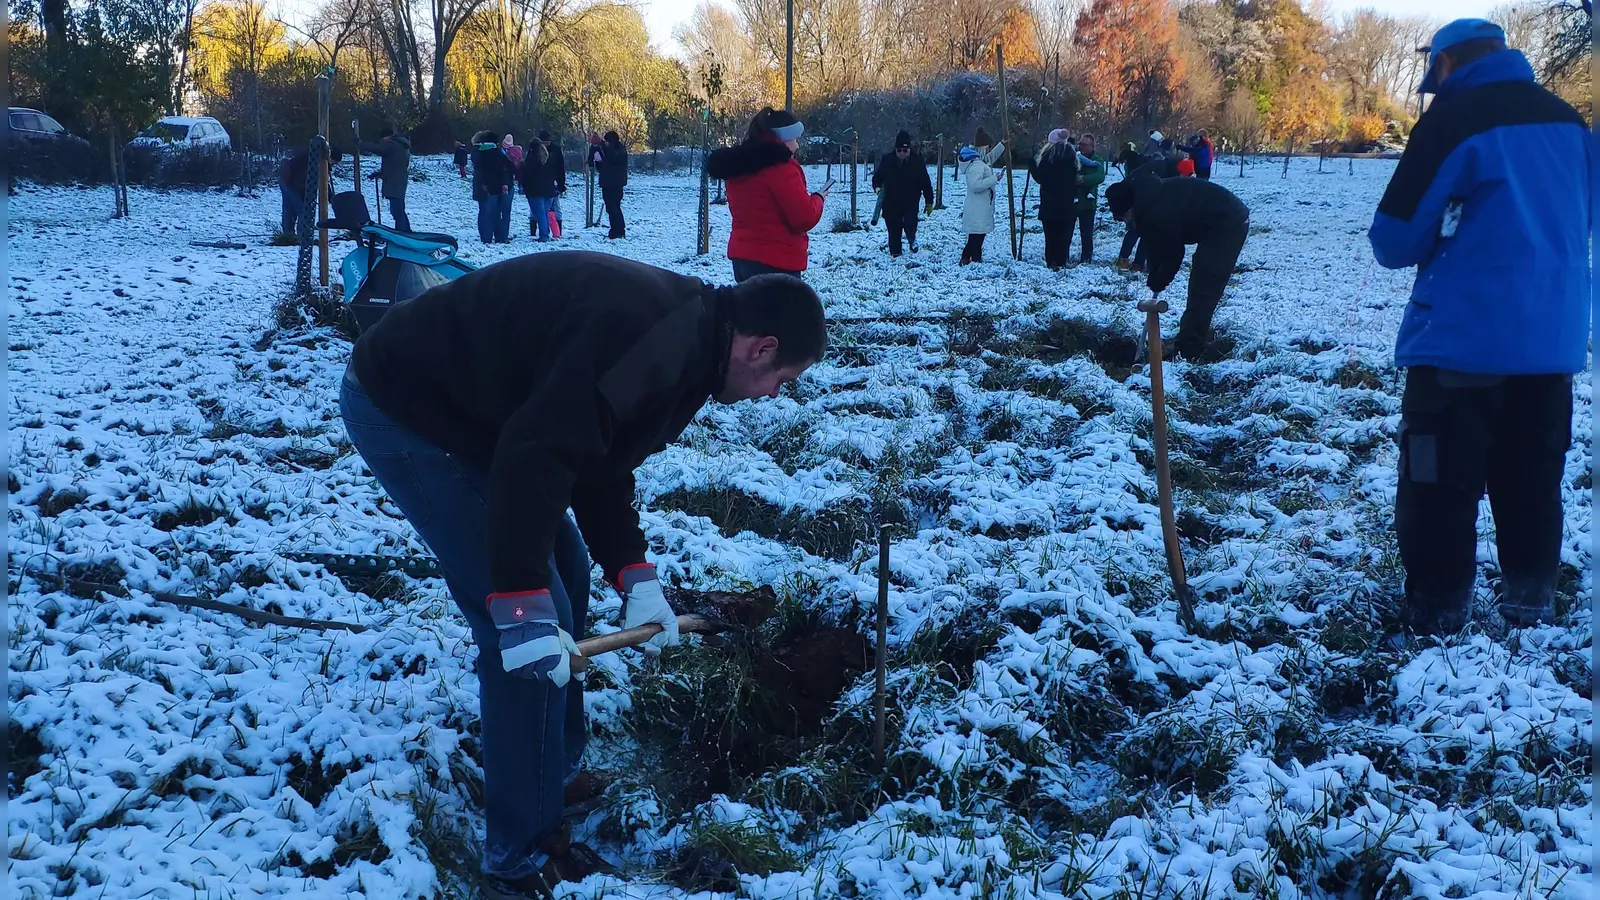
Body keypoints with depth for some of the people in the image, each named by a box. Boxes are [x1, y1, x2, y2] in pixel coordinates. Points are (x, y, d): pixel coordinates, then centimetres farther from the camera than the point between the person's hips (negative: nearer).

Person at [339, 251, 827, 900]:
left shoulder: (680, 345, 6)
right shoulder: (646, 336, -27)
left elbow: (601, 463, 12)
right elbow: (534, 459, -34)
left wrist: (635, 578, 4)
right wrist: (522, 607, -32)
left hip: (460, 408, 11)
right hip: (399, 408, -11)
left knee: (564, 577, 19)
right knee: (536, 617, -12)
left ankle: (557, 771, 35)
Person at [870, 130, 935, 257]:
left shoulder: (917, 160, -5)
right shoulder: (887, 160, -3)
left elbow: (926, 183, 0)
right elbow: (877, 177, 10)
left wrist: (929, 202, 0)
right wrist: (877, 187, -12)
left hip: (911, 203, -1)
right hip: (891, 203, 2)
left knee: (910, 226, -14)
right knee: (894, 230, 5)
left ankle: (911, 238, 19)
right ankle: (895, 253, 18)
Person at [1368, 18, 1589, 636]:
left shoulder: (1453, 119, -11)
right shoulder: (1568, 121, 9)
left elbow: (1394, 241, -10)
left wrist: (1445, 235, 11)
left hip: (1462, 339, -6)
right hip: (1554, 341, 7)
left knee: (1440, 487, 1)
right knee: (1533, 481, 16)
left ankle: (1436, 621, 4)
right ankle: (1530, 608, 25)